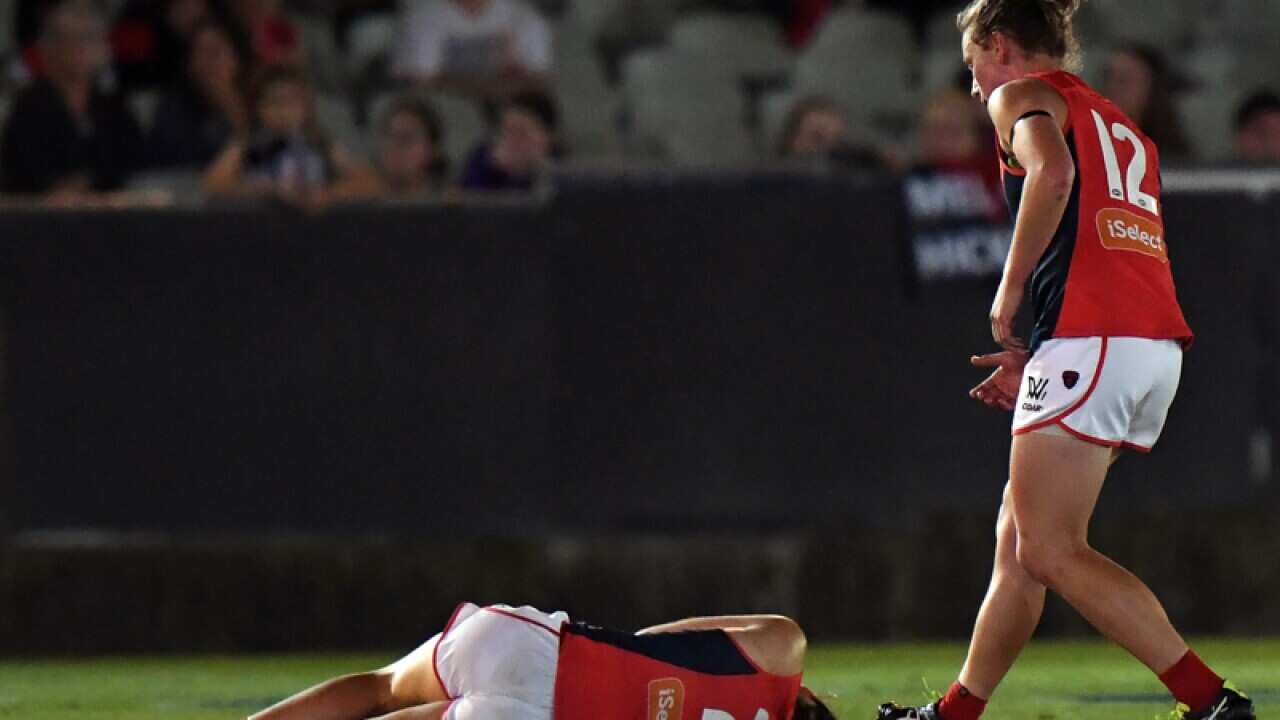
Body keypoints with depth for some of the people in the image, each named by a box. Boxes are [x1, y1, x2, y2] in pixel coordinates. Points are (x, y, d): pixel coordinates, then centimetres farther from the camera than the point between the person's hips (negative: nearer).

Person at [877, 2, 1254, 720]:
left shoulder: (1022, 94, 5)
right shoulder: (1122, 127, 30)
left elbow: (1053, 172, -18)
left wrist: (1011, 289, -9)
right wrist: (1035, 357, 22)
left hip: (1089, 342, -9)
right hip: (1160, 344, 9)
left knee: (1050, 551, -10)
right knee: (1018, 537, 15)